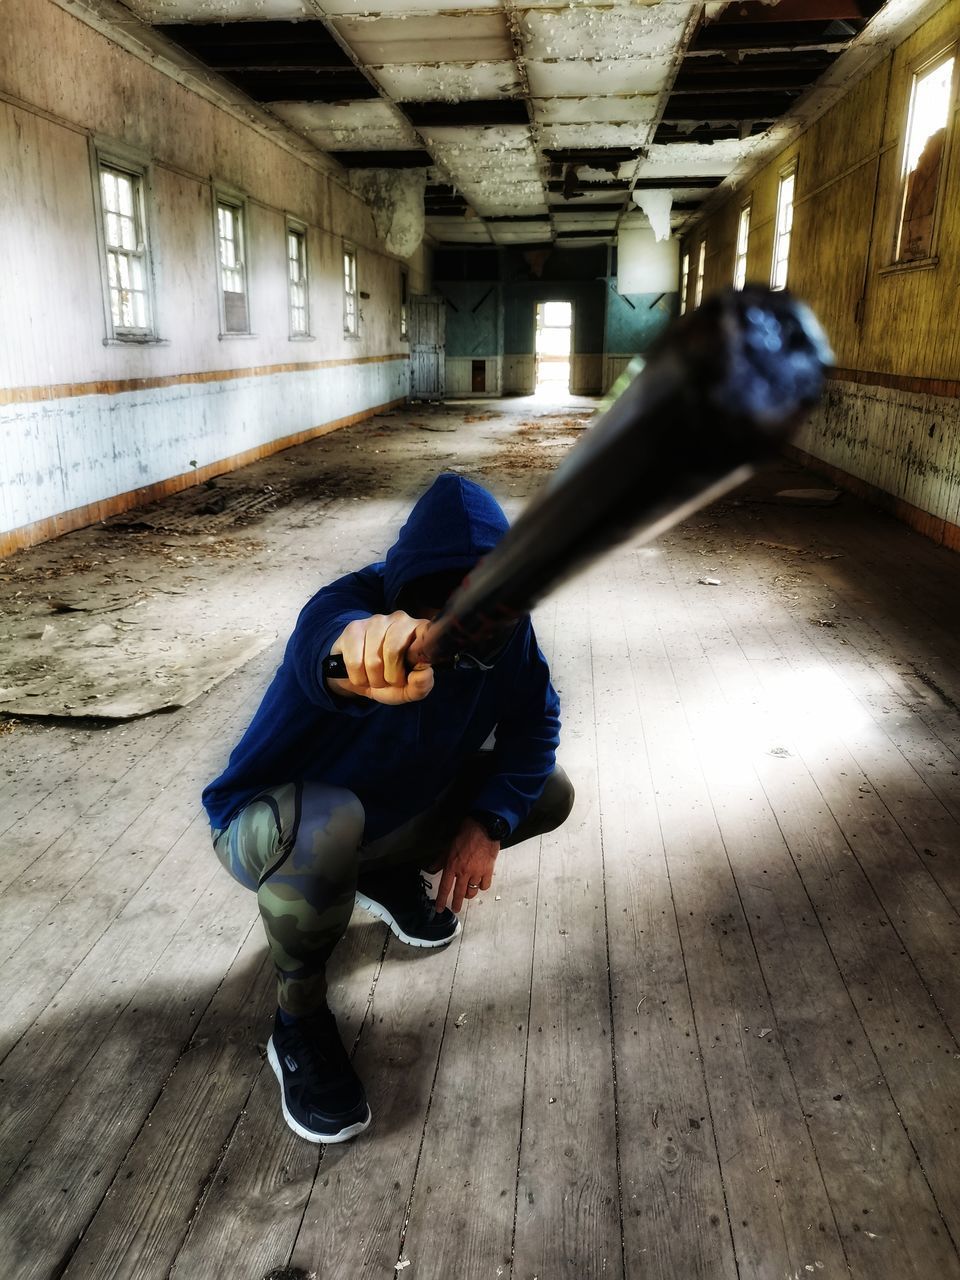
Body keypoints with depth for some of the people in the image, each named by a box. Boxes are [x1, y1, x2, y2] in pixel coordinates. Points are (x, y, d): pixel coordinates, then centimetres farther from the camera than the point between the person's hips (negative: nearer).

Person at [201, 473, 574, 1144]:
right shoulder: (353, 603, -35)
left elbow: (535, 717, -6)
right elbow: (323, 641, -58)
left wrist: (487, 822, -20)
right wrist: (364, 643, -84)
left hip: (397, 809, 6)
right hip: (271, 825, -5)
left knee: (548, 793, -4)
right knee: (320, 827, -41)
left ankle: (388, 875, 18)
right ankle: (299, 1016, -10)